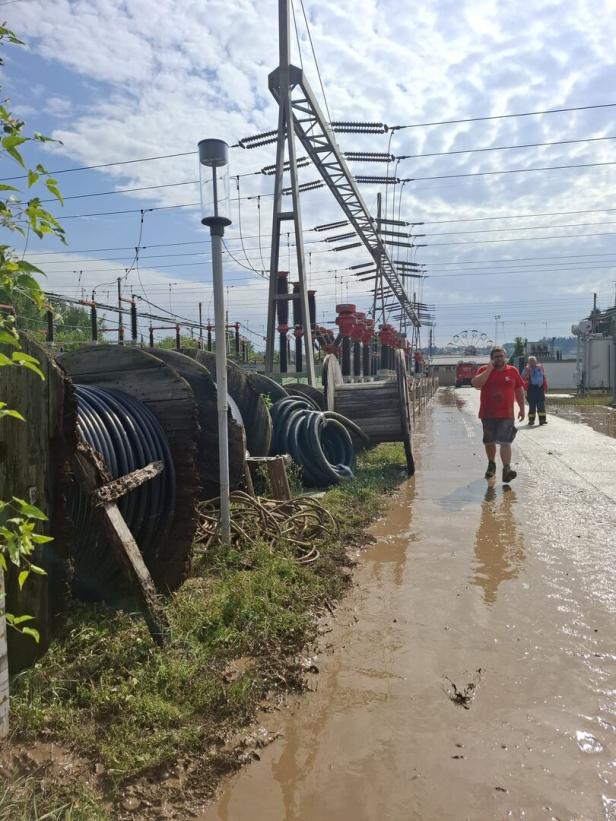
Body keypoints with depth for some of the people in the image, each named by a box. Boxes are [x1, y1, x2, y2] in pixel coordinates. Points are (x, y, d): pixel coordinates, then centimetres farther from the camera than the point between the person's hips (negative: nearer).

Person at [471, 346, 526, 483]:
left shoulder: (513, 371, 5)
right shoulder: (484, 369, 1)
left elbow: (519, 390, 12)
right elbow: (475, 384, -16)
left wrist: (522, 409, 11)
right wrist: (489, 369, -16)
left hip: (506, 415, -1)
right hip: (487, 414, 1)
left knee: (505, 442, -12)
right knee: (489, 441, 13)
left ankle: (506, 469, -16)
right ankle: (491, 465, 33)